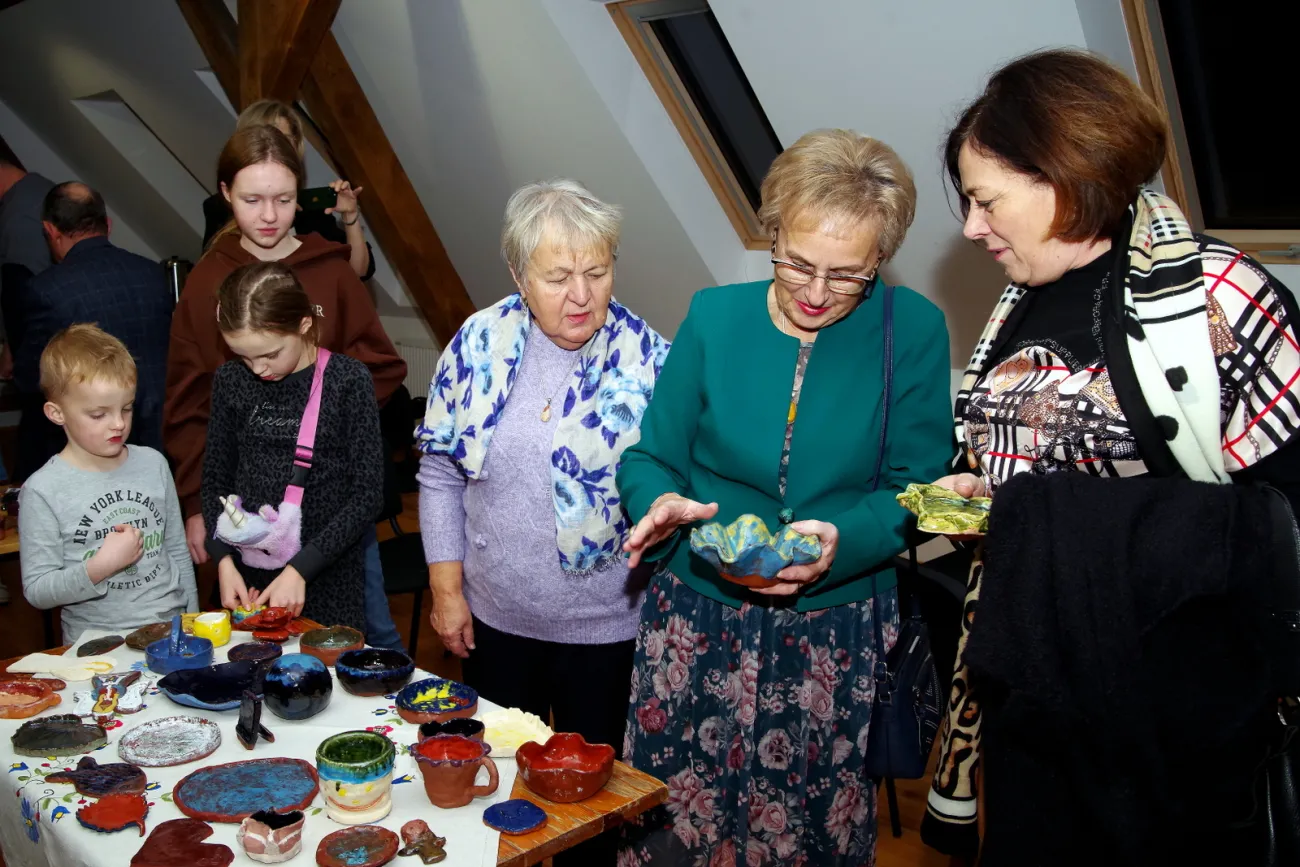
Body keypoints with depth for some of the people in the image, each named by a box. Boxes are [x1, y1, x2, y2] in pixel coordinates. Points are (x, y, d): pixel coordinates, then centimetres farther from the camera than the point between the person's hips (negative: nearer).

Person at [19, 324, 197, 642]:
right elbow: (37, 590, -4)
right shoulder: (43, 491, -5)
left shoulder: (153, 464, 8)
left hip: (171, 628, 3)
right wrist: (100, 566, -15)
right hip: (97, 644, -3)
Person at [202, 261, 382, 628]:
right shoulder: (231, 380, 1)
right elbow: (216, 480, 8)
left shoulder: (347, 381, -10)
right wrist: (224, 560, -5)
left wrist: (301, 568, -15)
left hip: (329, 580, -3)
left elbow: (366, 495, -10)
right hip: (248, 580, 3)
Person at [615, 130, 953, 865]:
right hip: (699, 617, 1)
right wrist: (660, 503, -19)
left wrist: (844, 539, -23)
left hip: (837, 634, -1)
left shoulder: (914, 330, -5)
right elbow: (651, 458, 2)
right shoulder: (715, 316, -1)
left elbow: (917, 487, -6)